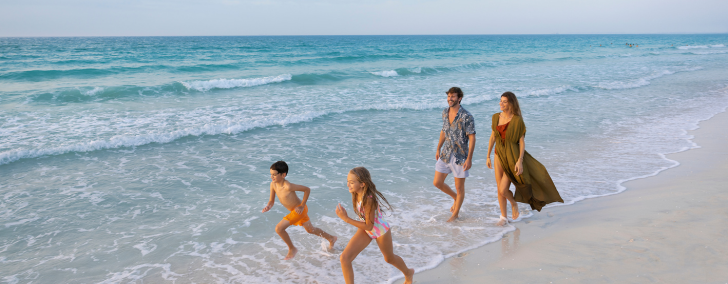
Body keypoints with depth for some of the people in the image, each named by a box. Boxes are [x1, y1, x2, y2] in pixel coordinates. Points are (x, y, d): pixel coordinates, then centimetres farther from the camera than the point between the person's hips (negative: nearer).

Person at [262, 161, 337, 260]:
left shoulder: (288, 186, -32)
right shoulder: (273, 184, -10)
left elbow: (307, 189, -23)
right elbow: (272, 201, -1)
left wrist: (302, 206, -20)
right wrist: (268, 207, -24)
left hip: (299, 210, -8)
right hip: (294, 210, 8)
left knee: (279, 228, -14)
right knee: (310, 229, 25)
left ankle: (292, 249, 8)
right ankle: (331, 239, 46)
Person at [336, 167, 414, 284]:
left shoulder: (369, 200, -38)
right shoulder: (355, 193, -17)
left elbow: (369, 226, -31)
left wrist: (346, 218, -37)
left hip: (380, 230, -6)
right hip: (366, 230, 6)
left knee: (389, 258, 23)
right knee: (344, 258, -11)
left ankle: (408, 273, 56)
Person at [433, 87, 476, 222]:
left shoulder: (466, 117, -18)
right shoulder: (445, 112, 3)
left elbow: (472, 138, -16)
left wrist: (469, 158, -19)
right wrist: (438, 148, 19)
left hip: (460, 156, -6)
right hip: (446, 154, 6)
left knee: (459, 187, 6)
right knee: (437, 182, 9)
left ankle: (455, 214, 25)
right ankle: (455, 197, 36)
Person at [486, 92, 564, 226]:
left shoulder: (517, 120, -15)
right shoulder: (496, 117, 1)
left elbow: (522, 142, -12)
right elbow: (492, 137, 9)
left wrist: (520, 161, -19)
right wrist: (488, 156, 10)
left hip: (512, 157, -5)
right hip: (499, 156, 5)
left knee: (503, 190, -9)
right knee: (499, 189, 8)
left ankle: (514, 203, 25)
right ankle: (503, 217, 24)